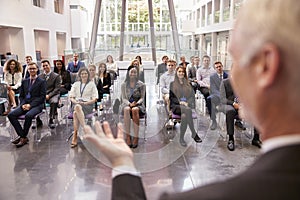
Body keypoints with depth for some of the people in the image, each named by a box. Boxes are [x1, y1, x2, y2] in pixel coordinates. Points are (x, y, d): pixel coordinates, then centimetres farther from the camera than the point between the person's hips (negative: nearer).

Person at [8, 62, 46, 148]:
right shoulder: (24, 81, 17)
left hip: (36, 105, -5)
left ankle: (23, 137, -16)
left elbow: (42, 97, -7)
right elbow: (21, 96, 15)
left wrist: (30, 105, -16)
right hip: (25, 104, 5)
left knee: (28, 115, -35)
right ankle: (21, 135, -12)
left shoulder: (41, 82, 1)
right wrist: (23, 104, -6)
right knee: (11, 115, -17)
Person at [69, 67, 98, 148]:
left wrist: (85, 103, -10)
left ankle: (75, 136, -38)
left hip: (88, 105, -3)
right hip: (76, 104, 3)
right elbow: (71, 97, 17)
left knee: (75, 113, -36)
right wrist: (75, 101, -6)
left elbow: (95, 99, 6)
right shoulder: (76, 84, 24)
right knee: (77, 107, -37)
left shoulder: (92, 84, 14)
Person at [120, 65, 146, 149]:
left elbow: (142, 98, 4)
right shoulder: (123, 85, 10)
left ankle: (136, 137, -36)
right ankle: (128, 136, -36)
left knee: (135, 110, -38)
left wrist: (136, 103, -16)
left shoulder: (141, 85, 7)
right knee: (127, 109, -37)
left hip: (138, 105, -1)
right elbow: (123, 98, 6)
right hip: (127, 104, 1)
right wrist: (129, 103, -15)